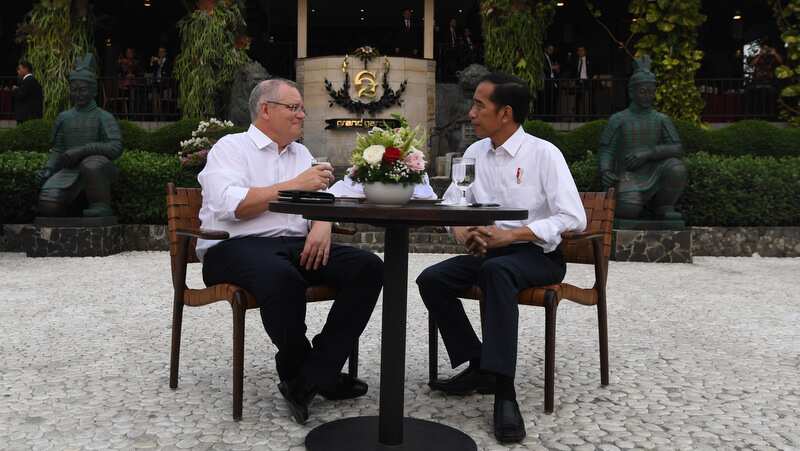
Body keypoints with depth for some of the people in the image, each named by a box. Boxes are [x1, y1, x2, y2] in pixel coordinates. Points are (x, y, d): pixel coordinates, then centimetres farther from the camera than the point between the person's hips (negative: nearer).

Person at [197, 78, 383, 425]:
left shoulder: (301, 153, 25)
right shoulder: (231, 147, 5)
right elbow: (232, 205, -13)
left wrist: (322, 225, -10)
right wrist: (294, 185, -10)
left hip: (298, 245, 6)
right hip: (237, 246, -6)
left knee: (368, 266, -16)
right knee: (281, 276, -40)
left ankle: (308, 378, -18)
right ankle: (304, 370, -11)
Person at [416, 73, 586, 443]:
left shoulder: (543, 153, -11)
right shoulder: (475, 153, 6)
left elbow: (573, 218, -17)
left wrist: (509, 235, -24)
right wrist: (462, 232, -14)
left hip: (538, 254, -6)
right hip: (490, 251, 6)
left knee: (496, 270, -37)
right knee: (431, 280, -15)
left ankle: (503, 390, -37)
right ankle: (479, 366, -2)